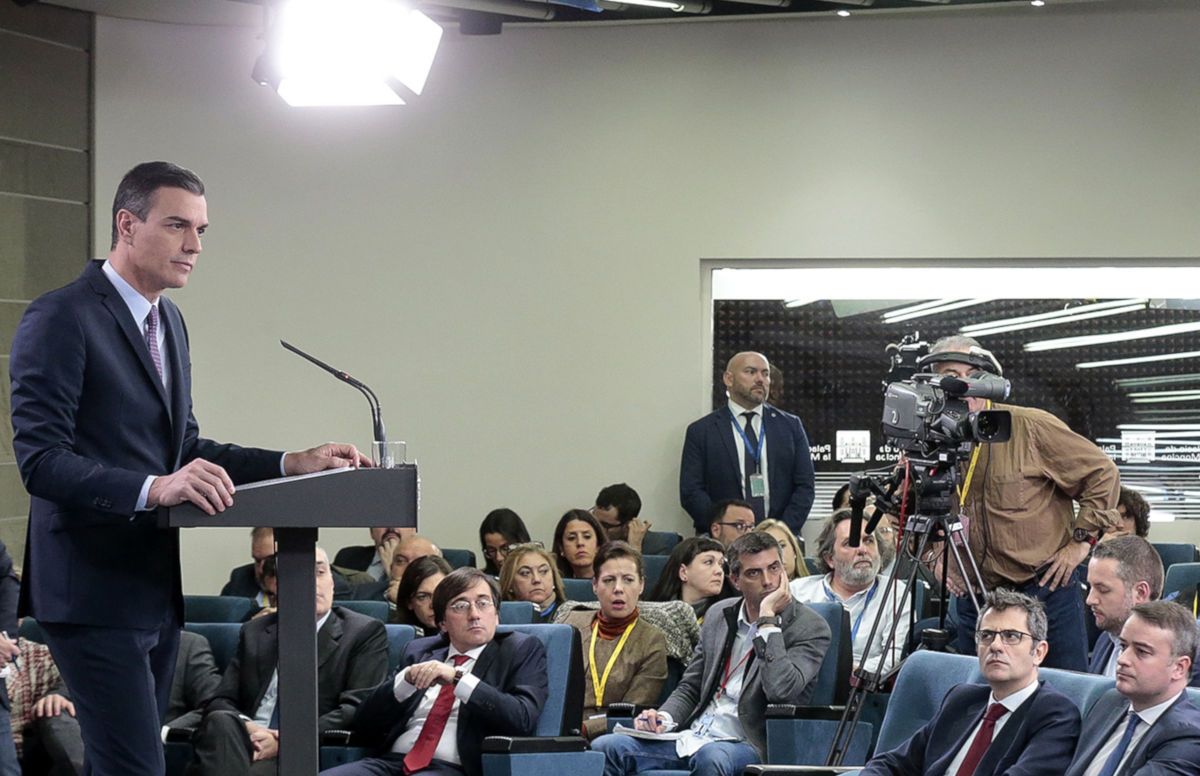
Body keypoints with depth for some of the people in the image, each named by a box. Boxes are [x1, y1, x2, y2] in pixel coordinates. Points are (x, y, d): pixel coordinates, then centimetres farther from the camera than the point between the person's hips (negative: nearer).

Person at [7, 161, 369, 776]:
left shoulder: (168, 321, 17)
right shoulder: (60, 320, -12)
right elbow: (40, 460, -20)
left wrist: (291, 465, 8)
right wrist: (152, 489, -33)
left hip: (155, 588, 9)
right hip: (94, 591, -9)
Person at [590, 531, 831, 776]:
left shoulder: (810, 627, -3)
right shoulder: (719, 615, 15)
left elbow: (780, 691, -21)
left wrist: (767, 618, -16)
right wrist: (664, 718, 0)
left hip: (749, 744, -5)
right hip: (691, 736, 6)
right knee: (605, 748, -16)